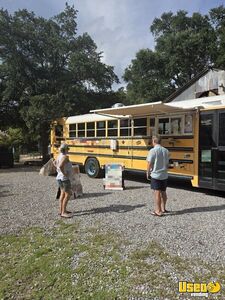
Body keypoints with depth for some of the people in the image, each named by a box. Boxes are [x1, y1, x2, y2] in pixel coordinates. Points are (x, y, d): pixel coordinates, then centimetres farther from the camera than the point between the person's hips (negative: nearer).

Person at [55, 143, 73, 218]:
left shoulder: (59, 155, 9)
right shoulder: (65, 157, -20)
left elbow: (55, 163, 24)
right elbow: (60, 166, -33)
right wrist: (64, 173, -20)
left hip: (59, 177, 10)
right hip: (64, 178, -10)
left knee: (62, 194, 16)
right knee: (68, 194, -5)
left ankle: (61, 210, 23)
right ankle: (63, 212, -3)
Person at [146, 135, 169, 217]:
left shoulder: (153, 151, -13)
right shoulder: (166, 151, 4)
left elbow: (149, 164, -14)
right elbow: (167, 163, 10)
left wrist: (148, 173, 0)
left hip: (156, 175, -6)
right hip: (164, 175, 6)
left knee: (157, 193, -1)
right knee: (163, 192, 16)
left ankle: (158, 211, 5)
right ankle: (163, 209, 30)